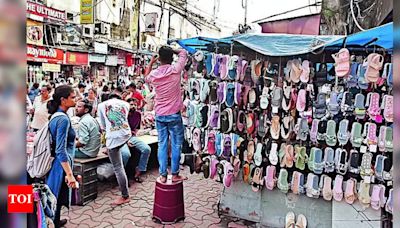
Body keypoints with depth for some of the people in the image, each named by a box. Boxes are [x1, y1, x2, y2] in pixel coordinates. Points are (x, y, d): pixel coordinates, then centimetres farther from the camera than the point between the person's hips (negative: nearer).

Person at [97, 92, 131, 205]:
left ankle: (125, 196, 8)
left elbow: (103, 125, 13)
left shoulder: (101, 105, 8)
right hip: (126, 135, 4)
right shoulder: (125, 104, 13)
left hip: (113, 138, -3)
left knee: (118, 168, 2)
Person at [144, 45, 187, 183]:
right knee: (176, 145, 6)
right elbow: (183, 53, 6)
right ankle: (175, 174, 12)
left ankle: (162, 175, 14)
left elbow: (146, 77, 25)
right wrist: (171, 51, 13)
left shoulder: (154, 74, -2)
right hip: (174, 115, -3)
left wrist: (151, 62, 30)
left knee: (162, 144, 10)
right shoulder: (175, 70, -11)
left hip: (159, 115, 3)